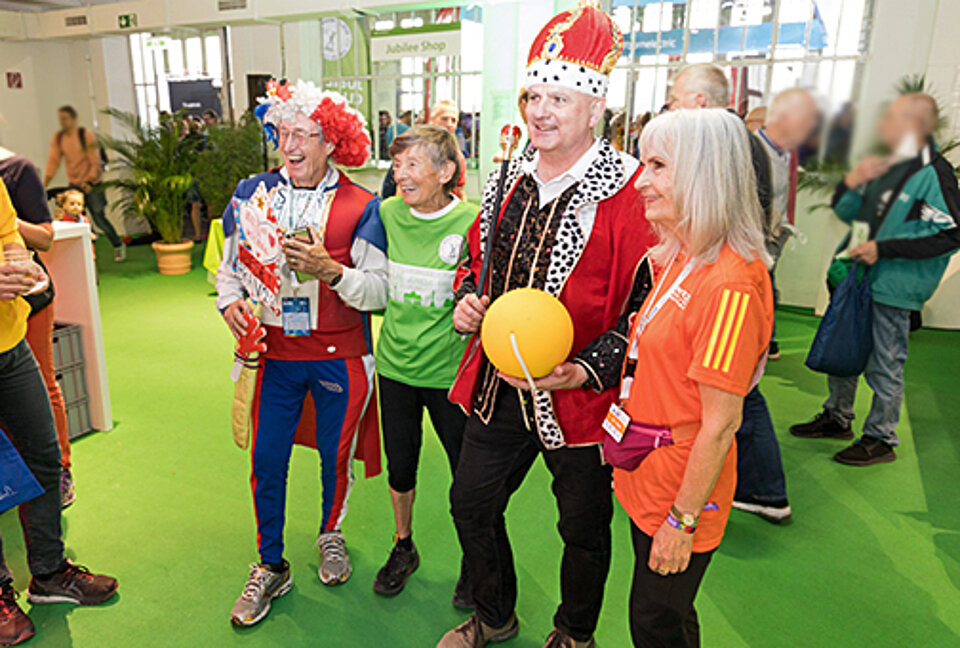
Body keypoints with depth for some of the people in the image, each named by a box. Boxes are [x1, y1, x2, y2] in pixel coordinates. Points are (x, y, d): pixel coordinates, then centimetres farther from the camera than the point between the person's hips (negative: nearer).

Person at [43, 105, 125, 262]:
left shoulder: (87, 136, -10)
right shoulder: (57, 138, 4)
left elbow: (95, 162, -12)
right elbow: (53, 160, 1)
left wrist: (89, 182, -22)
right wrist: (45, 182, -9)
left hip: (92, 184, -5)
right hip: (74, 184, 5)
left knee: (99, 218, -6)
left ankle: (118, 246, 13)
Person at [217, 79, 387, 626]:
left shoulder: (359, 206, -7)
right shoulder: (252, 193, 3)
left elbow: (380, 291, -11)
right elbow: (231, 264, 14)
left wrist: (330, 270, -26)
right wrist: (230, 300, -6)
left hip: (339, 357, -2)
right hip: (273, 353, 3)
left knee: (336, 454, 13)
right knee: (267, 460, 7)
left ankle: (331, 534, 43)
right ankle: (271, 567, 28)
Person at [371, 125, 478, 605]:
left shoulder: (471, 222, -14)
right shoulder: (388, 212, -1)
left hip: (449, 370, -4)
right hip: (395, 364, 4)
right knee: (400, 465, 18)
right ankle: (403, 547, 43)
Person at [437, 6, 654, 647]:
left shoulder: (629, 193, -14)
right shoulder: (507, 180, 6)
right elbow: (479, 254, 20)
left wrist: (588, 368, -23)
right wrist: (468, 297, 0)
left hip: (578, 399, -5)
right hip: (495, 387, 6)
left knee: (584, 527, 15)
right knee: (471, 505, 18)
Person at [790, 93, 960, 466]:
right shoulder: (885, 166, 13)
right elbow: (844, 211, 18)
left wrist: (884, 249, -20)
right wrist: (853, 181, -2)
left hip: (892, 287, -8)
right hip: (857, 277, 8)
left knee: (884, 365, 2)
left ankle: (880, 439, 18)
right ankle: (837, 418, 35)